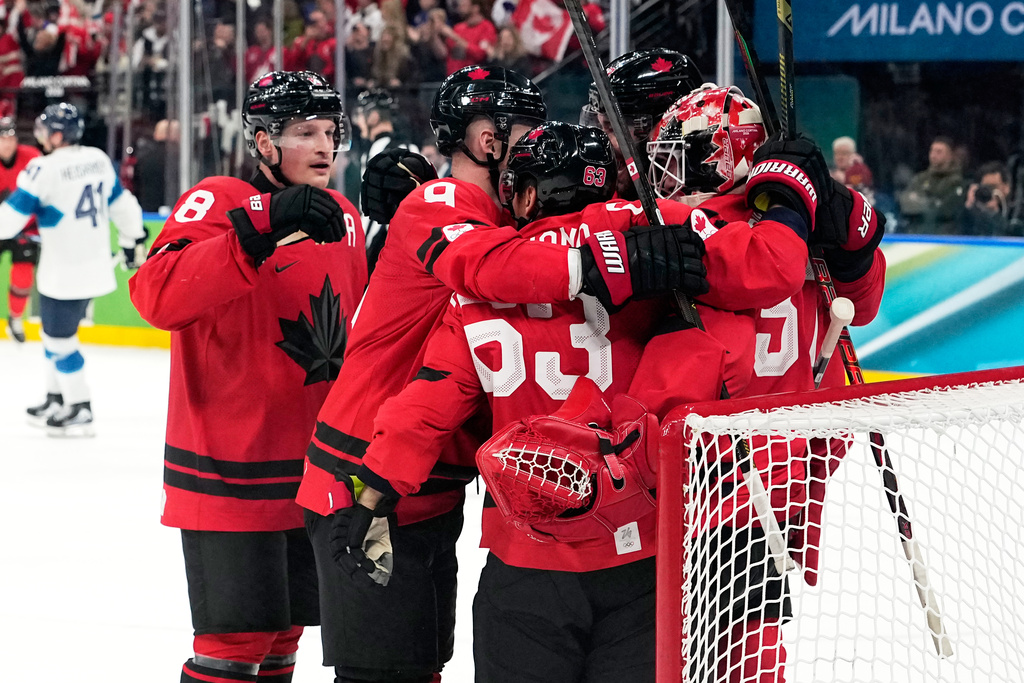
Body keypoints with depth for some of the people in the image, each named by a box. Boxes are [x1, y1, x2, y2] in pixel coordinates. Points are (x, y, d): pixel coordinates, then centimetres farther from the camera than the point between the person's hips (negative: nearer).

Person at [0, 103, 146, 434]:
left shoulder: (44, 169, -19)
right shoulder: (99, 160, 4)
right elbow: (121, 203, 15)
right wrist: (133, 239, 28)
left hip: (64, 275, -8)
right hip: (96, 267, 8)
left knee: (59, 339, 3)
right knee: (57, 333, 21)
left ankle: (80, 411, 5)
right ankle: (56, 400, 29)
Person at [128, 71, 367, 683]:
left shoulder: (342, 216, 9)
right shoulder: (217, 202, -14)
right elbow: (159, 297, -31)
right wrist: (262, 230, -40)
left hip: (314, 467, 7)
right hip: (231, 469, -7)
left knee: (285, 628, 15)